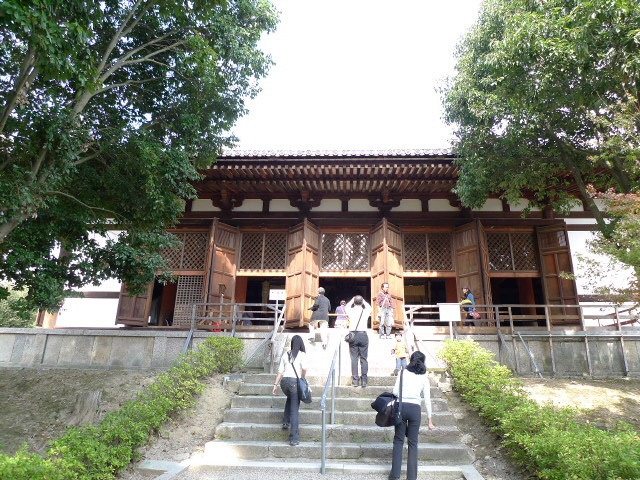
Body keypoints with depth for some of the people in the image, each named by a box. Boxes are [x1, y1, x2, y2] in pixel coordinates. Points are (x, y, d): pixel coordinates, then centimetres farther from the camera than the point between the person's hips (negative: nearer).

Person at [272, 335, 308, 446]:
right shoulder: (302, 354, 1)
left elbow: (280, 371, 10)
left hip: (284, 381, 4)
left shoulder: (285, 355, 13)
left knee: (290, 398, 34)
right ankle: (294, 438, -1)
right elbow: (304, 368, -14)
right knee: (295, 409, 1)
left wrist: (275, 385, 13)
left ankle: (286, 422, 28)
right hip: (294, 381, -4)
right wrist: (302, 379, 2)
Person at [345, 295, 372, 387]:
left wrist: (352, 300, 35)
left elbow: (347, 306, 27)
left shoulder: (351, 311, 3)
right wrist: (363, 300, 34)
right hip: (363, 335, 0)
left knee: (354, 358, 1)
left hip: (353, 335, 0)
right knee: (364, 358, 4)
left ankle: (355, 380, 0)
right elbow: (369, 307, 28)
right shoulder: (366, 311, 4)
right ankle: (364, 380, 2)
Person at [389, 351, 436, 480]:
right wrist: (429, 420, 11)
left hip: (401, 407, 0)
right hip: (415, 409, 0)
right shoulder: (424, 377, 5)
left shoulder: (403, 372, 3)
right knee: (413, 443, 11)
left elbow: (395, 392, -3)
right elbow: (427, 400, 5)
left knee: (398, 440, 11)